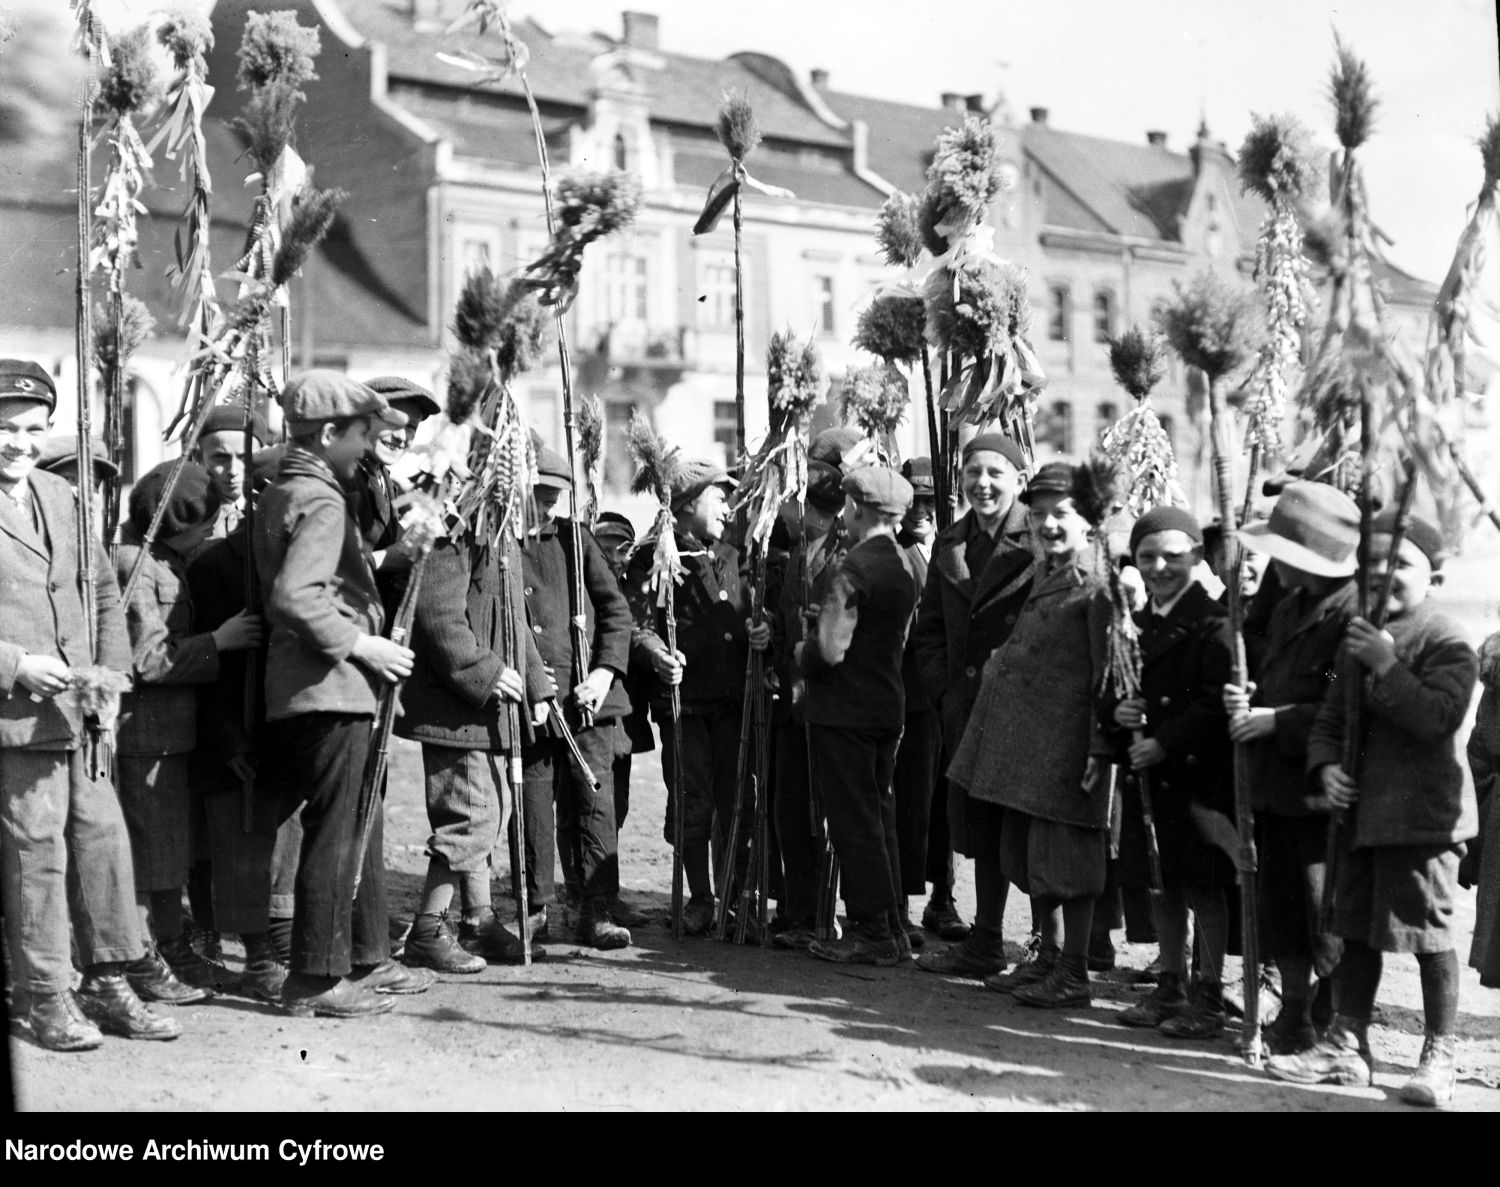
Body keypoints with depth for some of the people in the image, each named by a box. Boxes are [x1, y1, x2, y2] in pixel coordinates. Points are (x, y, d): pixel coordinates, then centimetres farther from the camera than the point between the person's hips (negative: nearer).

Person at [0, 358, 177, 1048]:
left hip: (81, 712, 6)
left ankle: (106, 984, 20)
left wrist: (111, 674, 9)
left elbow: (103, 590, 20)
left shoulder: (62, 497, 14)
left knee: (104, 840, 8)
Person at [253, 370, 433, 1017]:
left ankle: (367, 958, 28)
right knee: (336, 830, -4)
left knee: (358, 822, 18)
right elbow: (294, 595, -28)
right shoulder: (321, 501, -16)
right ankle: (316, 980, 3)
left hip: (326, 689, 11)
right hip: (328, 689, -11)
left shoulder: (280, 493, 16)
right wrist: (359, 643, -20)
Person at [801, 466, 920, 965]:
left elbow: (831, 648, -22)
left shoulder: (855, 567, -17)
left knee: (854, 820, -2)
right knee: (879, 815, 15)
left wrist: (801, 654, -1)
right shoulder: (904, 566, 10)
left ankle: (871, 933, 3)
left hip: (844, 709, -8)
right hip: (887, 704, 8)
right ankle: (891, 928, 21)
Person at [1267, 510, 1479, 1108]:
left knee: (1430, 935, 0)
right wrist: (1326, 767, -1)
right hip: (1360, 807, 8)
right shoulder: (1357, 637, 13)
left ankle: (1439, 1059, 13)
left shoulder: (1446, 640, -10)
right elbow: (1330, 717, 16)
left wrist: (1387, 665, -24)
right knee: (1357, 929, 13)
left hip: (1422, 812, -7)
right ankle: (1346, 1047, 23)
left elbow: (1441, 716, -23)